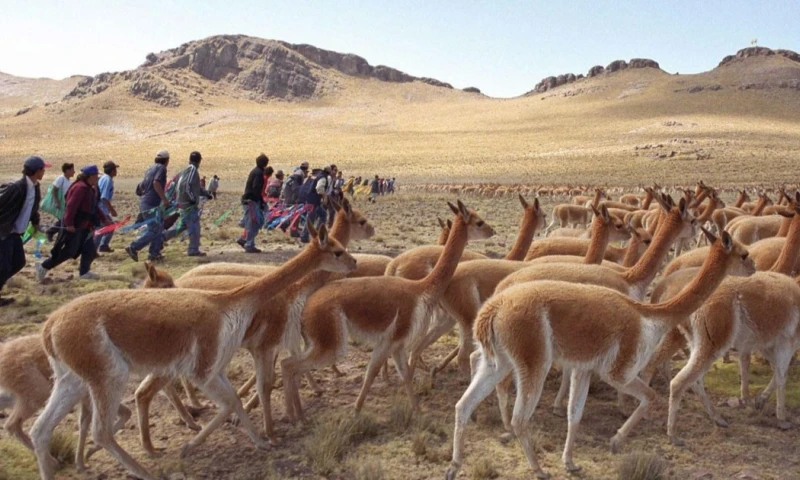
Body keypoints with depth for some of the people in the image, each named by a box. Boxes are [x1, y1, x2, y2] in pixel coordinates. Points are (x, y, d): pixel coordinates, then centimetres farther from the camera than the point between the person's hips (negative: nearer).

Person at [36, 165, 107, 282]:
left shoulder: (90, 189, 13)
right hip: (74, 226, -10)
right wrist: (69, 223, -28)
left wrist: (104, 219, 23)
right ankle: (44, 266, 5)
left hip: (83, 226, 10)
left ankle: (84, 272, 16)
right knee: (68, 251, -6)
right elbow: (71, 206, -25)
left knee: (90, 250, 8)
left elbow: (93, 207, 23)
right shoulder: (81, 188, -19)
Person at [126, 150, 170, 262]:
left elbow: (141, 187, 21)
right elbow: (156, 183, -23)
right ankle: (133, 248, -7)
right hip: (151, 204, -9)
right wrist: (164, 199, -21)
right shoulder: (161, 168, -7)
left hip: (145, 202, 9)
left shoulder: (151, 168, 18)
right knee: (154, 230, -8)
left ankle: (154, 254, 12)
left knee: (159, 228, 12)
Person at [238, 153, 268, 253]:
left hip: (248, 199, 10)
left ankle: (243, 239, 18)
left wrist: (261, 201, 14)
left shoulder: (255, 171, 17)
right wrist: (261, 201, -15)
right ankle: (249, 245, -3)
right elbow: (256, 188, -22)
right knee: (252, 223, -6)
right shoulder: (259, 173, -14)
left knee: (259, 221, 14)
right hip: (251, 200, -10)